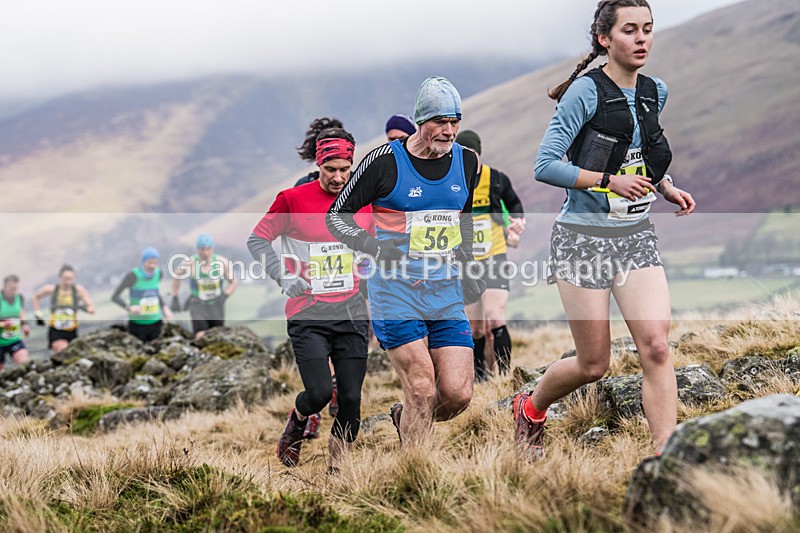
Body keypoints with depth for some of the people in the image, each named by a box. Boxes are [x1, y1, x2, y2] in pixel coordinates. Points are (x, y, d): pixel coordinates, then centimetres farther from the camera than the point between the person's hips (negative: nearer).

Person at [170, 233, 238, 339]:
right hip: (198, 305, -2)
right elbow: (176, 277, 8)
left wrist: (224, 297, -11)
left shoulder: (222, 262, -10)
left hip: (216, 306, 3)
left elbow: (233, 283, 5)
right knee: (201, 337, -22)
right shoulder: (189, 263, -13)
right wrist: (175, 299, 10)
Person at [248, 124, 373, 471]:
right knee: (319, 393, -14)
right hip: (308, 315, -3)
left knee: (351, 399, -1)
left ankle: (337, 466, 17)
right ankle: (296, 425, 21)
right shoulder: (293, 199, -5)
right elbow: (257, 239, 3)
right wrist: (283, 276, -7)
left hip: (352, 314, 3)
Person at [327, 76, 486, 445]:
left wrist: (466, 273, 24)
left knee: (458, 394, -3)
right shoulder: (385, 161, -8)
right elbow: (336, 217, -2)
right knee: (423, 391, -12)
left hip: (446, 294, 5)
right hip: (395, 293, -5)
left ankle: (404, 417, 29)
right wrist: (377, 248, -18)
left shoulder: (466, 162, 7)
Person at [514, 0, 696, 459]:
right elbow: (545, 166, -15)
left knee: (656, 347, -12)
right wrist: (611, 181, -19)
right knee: (594, 365, 3)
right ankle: (531, 409, 34)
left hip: (637, 237, 5)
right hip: (584, 238, -5)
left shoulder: (655, 93, 8)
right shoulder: (586, 91, -12)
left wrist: (666, 187, 7)